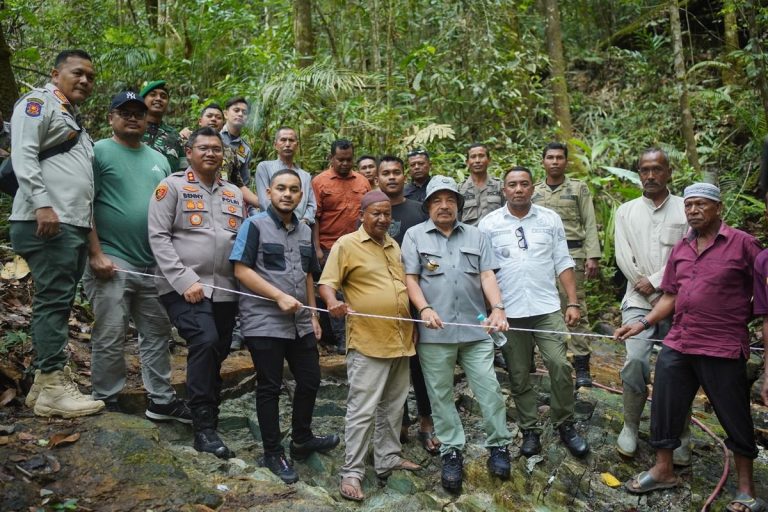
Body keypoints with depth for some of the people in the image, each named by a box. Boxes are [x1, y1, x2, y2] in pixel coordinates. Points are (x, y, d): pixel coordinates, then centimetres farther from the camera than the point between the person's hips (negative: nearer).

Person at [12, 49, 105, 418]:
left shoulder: (74, 119, 28)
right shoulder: (39, 102, 2)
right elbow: (23, 155, -12)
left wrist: (89, 228, 22)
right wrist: (42, 204, -23)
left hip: (74, 225, 9)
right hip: (47, 222, -9)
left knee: (57, 303, 9)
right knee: (53, 301, -10)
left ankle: (44, 382, 15)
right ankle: (54, 386, -7)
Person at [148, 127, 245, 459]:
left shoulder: (234, 194, 17)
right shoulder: (172, 187, 0)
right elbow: (158, 237, -7)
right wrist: (185, 280, -15)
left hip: (225, 290, 6)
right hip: (183, 287, -6)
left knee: (216, 354, 10)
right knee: (205, 341, -23)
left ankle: (209, 419, 27)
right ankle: (204, 428, -14)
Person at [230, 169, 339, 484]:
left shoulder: (305, 231, 12)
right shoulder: (255, 225, -7)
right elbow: (241, 270, -14)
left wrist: (313, 314, 14)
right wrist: (279, 296, -19)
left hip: (300, 322, 7)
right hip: (264, 322, -6)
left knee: (310, 380, 13)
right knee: (269, 387, 4)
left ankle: (302, 440, 34)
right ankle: (273, 453, 18)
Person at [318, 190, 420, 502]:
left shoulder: (394, 245, 16)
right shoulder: (346, 244, -6)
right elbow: (327, 283, -10)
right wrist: (333, 302, -31)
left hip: (400, 340, 7)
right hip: (368, 342, -7)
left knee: (393, 405, 16)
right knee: (362, 409, -4)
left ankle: (388, 459, 30)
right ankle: (352, 472, 4)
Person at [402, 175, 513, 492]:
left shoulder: (476, 236, 12)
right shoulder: (415, 236, 5)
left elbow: (487, 275, 4)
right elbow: (410, 278, -1)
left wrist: (498, 308, -13)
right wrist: (425, 309, -17)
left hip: (475, 329, 2)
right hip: (434, 333, -1)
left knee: (489, 389, 2)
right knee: (441, 395, 6)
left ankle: (498, 446, 19)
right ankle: (452, 453, 19)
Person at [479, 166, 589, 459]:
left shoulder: (550, 219, 4)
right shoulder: (489, 224, 1)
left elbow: (563, 263, 5)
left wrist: (573, 302, -1)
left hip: (547, 309, 0)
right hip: (509, 313, 0)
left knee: (560, 365, -6)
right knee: (519, 376, 9)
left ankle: (565, 425, 14)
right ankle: (529, 430, 24)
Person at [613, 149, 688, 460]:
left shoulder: (685, 209, 5)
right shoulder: (626, 211, 9)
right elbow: (624, 258, 1)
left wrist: (655, 282, -13)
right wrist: (652, 297, -6)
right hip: (639, 301, 0)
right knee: (636, 361, -12)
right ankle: (630, 426, 6)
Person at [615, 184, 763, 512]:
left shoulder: (742, 243, -7)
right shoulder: (680, 249, 10)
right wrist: (643, 324, 2)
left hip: (723, 349, -6)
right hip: (677, 346, 6)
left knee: (735, 417, 8)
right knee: (665, 407, 12)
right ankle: (664, 470, 30)